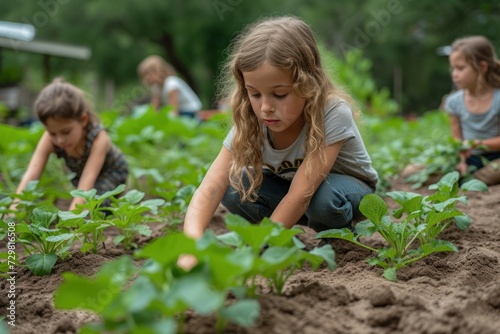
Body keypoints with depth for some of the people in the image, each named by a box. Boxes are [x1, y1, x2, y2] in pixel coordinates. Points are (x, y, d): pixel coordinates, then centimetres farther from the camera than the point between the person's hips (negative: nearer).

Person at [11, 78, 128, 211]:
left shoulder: (99, 139, -41)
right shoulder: (49, 139, -30)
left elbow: (87, 181, -48)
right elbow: (30, 175, -40)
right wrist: (13, 211, -54)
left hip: (112, 172, -5)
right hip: (79, 172, 5)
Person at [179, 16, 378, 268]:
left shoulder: (333, 114, -34)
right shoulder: (250, 123, -22)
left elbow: (300, 195, -40)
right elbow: (211, 188, -33)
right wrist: (192, 243, -51)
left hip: (350, 186, -3)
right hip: (289, 186, 4)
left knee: (325, 196, -38)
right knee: (234, 187, -23)